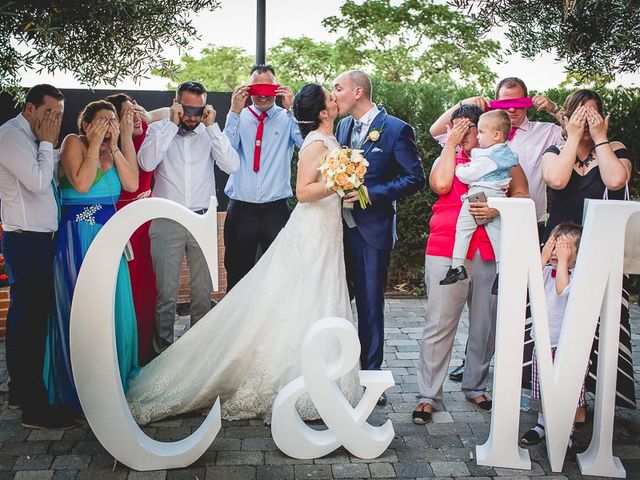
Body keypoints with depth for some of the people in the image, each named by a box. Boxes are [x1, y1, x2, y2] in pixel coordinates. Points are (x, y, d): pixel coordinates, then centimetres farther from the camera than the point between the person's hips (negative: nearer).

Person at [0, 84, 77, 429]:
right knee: (30, 318, -8)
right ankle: (34, 408, -3)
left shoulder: (29, 138, 16)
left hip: (36, 238, 10)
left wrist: (48, 145, 7)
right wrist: (47, 144, -11)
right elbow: (40, 182, -19)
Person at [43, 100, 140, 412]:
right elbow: (81, 184, -19)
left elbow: (131, 184, -3)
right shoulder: (74, 143, -5)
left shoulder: (113, 152, 12)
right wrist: (95, 145, -14)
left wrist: (115, 146, -6)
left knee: (114, 305, 8)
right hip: (78, 236, -6)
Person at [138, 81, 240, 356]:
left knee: (203, 292, 8)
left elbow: (232, 166, -8)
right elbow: (146, 163, -15)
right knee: (166, 292, 2)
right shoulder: (159, 130, 3)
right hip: (167, 222, -1)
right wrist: (172, 125, -13)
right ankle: (163, 350, 16)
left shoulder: (210, 133, 6)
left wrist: (212, 126, -10)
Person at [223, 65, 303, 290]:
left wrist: (291, 110, -17)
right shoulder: (238, 117, 6)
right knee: (237, 273, 10)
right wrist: (235, 112, -12)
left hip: (276, 210, -1)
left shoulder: (288, 118, 3)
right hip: (241, 209, 1)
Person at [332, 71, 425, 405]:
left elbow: (415, 178, -10)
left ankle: (369, 373, 19)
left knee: (370, 303, 4)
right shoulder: (343, 125, 11)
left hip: (371, 229, -6)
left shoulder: (396, 129, -9)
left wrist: (370, 193, -17)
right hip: (341, 224, 6)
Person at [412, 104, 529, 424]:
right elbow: (441, 185, -7)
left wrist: (497, 209, -16)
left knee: (485, 325, 7)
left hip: (490, 252, 1)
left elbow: (522, 196, 2)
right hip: (447, 251, -1)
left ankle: (475, 387, 25)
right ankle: (428, 396, 4)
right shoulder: (447, 157, 14)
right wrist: (450, 145, 0)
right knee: (439, 325, -4)